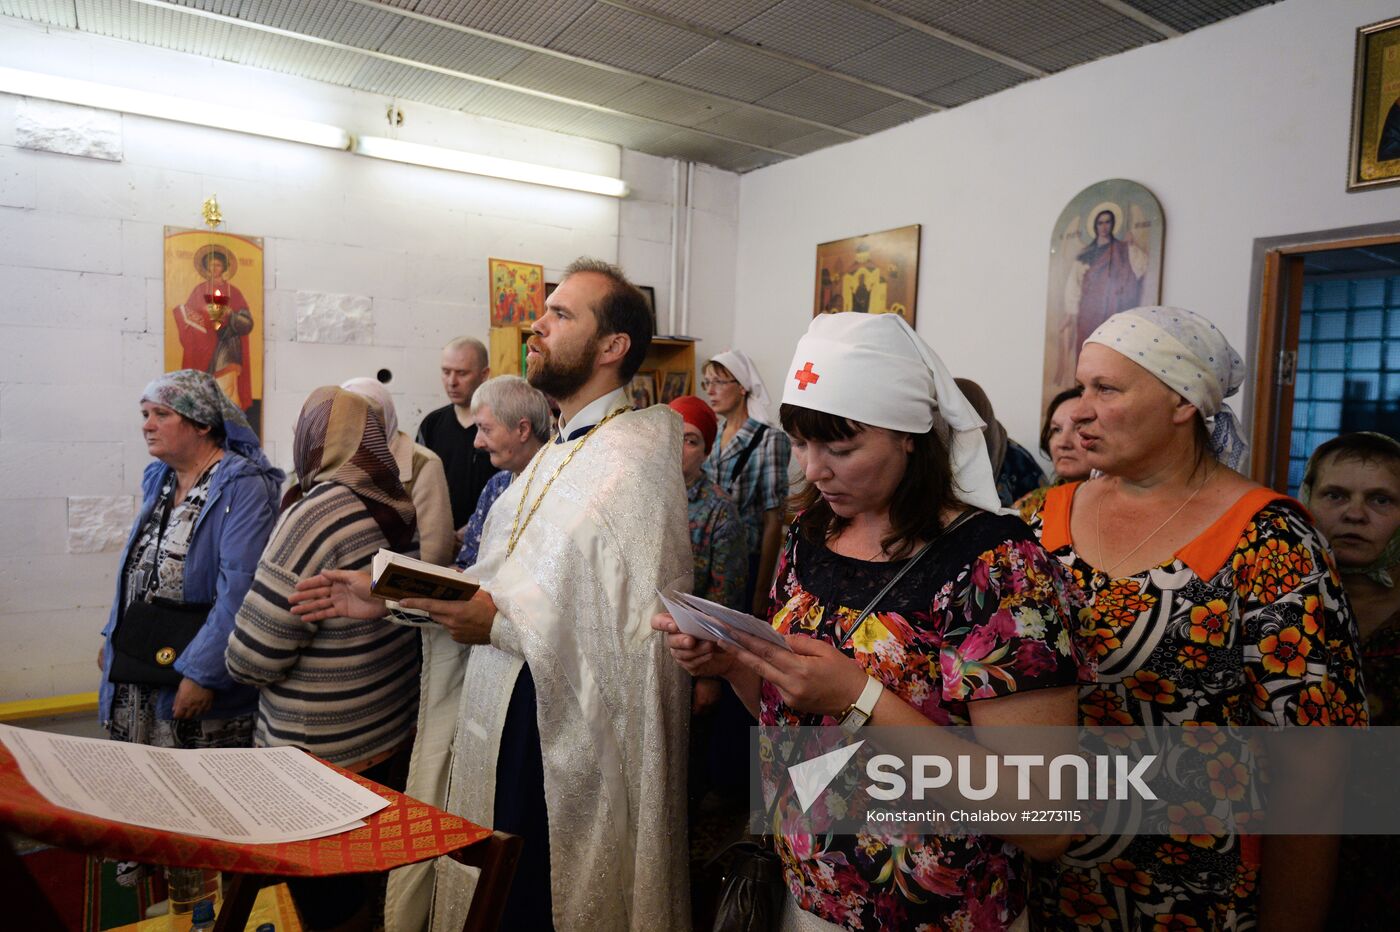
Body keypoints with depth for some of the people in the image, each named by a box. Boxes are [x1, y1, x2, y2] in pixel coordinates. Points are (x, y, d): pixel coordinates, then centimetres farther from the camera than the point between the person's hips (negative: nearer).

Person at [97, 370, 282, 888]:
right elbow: (138, 569, 19)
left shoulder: (243, 486, -19)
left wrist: (201, 671, -26)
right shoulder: (159, 480, 8)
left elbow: (239, 587, -25)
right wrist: (114, 639, 16)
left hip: (205, 688, -7)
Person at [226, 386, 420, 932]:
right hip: (395, 738, 7)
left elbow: (250, 660, -18)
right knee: (366, 882, 23)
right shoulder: (397, 509, -1)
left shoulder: (317, 514, -21)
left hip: (320, 757, -6)